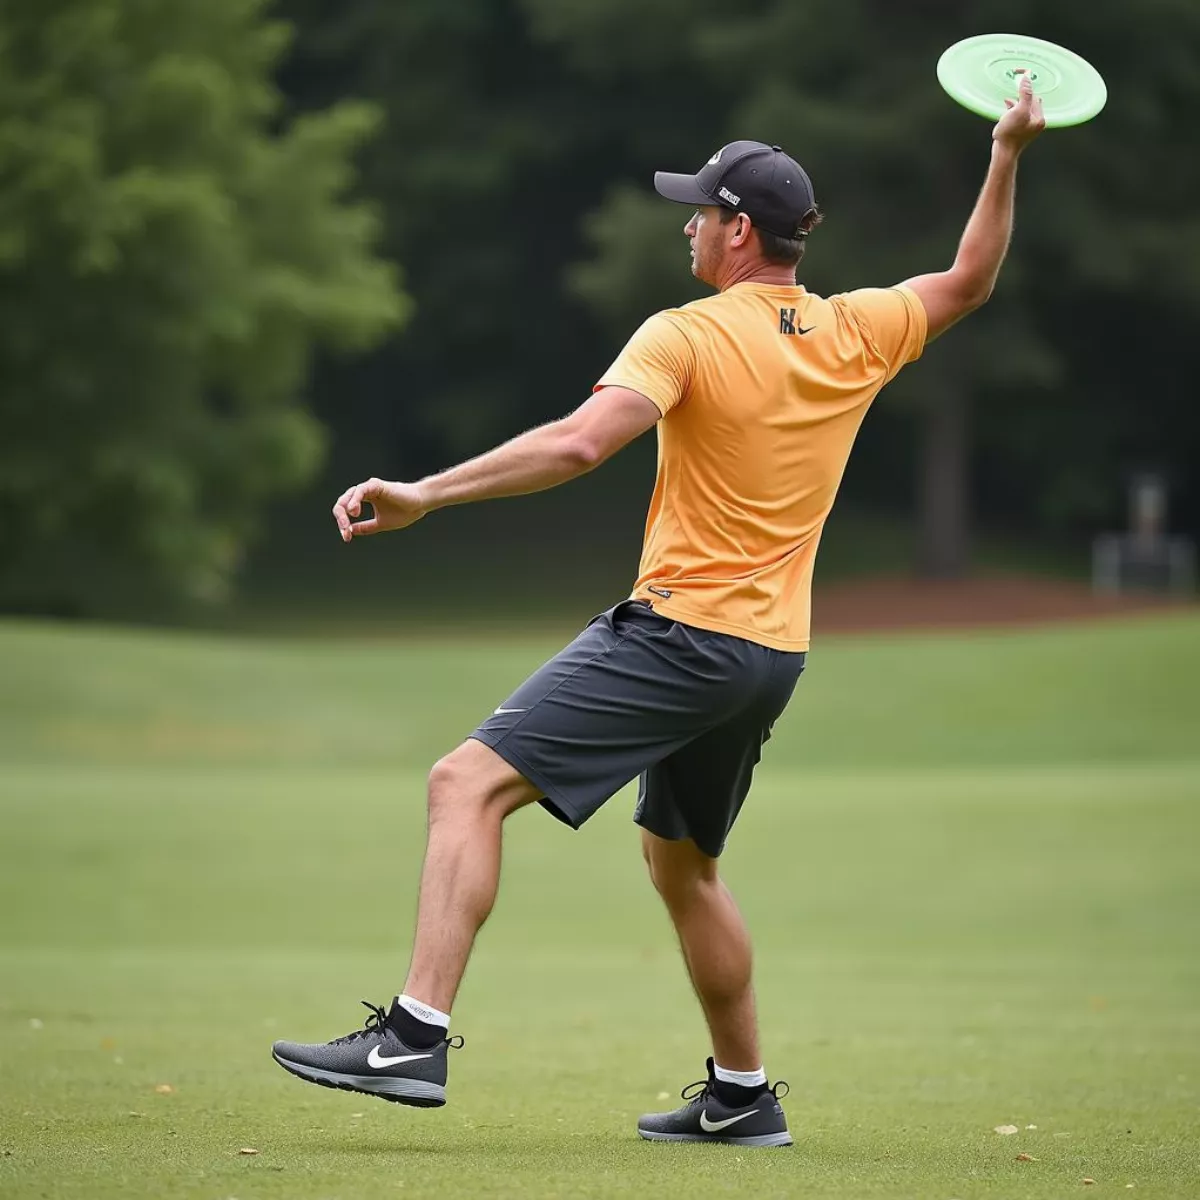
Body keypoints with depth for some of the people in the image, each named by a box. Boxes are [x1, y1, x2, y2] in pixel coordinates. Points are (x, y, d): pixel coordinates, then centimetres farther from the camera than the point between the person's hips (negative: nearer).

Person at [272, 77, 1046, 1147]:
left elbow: (579, 443, -26)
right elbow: (969, 283, 25)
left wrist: (423, 496, -28)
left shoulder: (686, 336, -12)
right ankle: (742, 1097, 31)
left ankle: (416, 1035, -26)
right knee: (684, 865, 25)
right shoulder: (857, 334, 7)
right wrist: (1008, 155, 26)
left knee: (470, 783, -13)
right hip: (772, 651, 8)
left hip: (681, 630, -8)